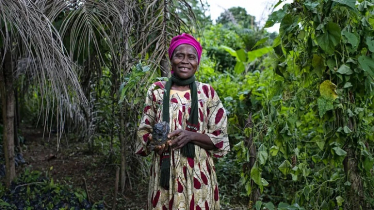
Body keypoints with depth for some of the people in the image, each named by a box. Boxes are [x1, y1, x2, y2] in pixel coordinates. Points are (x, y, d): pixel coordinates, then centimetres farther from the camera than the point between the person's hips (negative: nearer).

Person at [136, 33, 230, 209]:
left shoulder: (207, 93, 1)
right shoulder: (157, 91, 3)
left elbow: (220, 138, -1)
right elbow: (143, 132, 6)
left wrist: (191, 136, -17)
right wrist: (154, 140, -16)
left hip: (198, 173, 0)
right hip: (166, 172, 0)